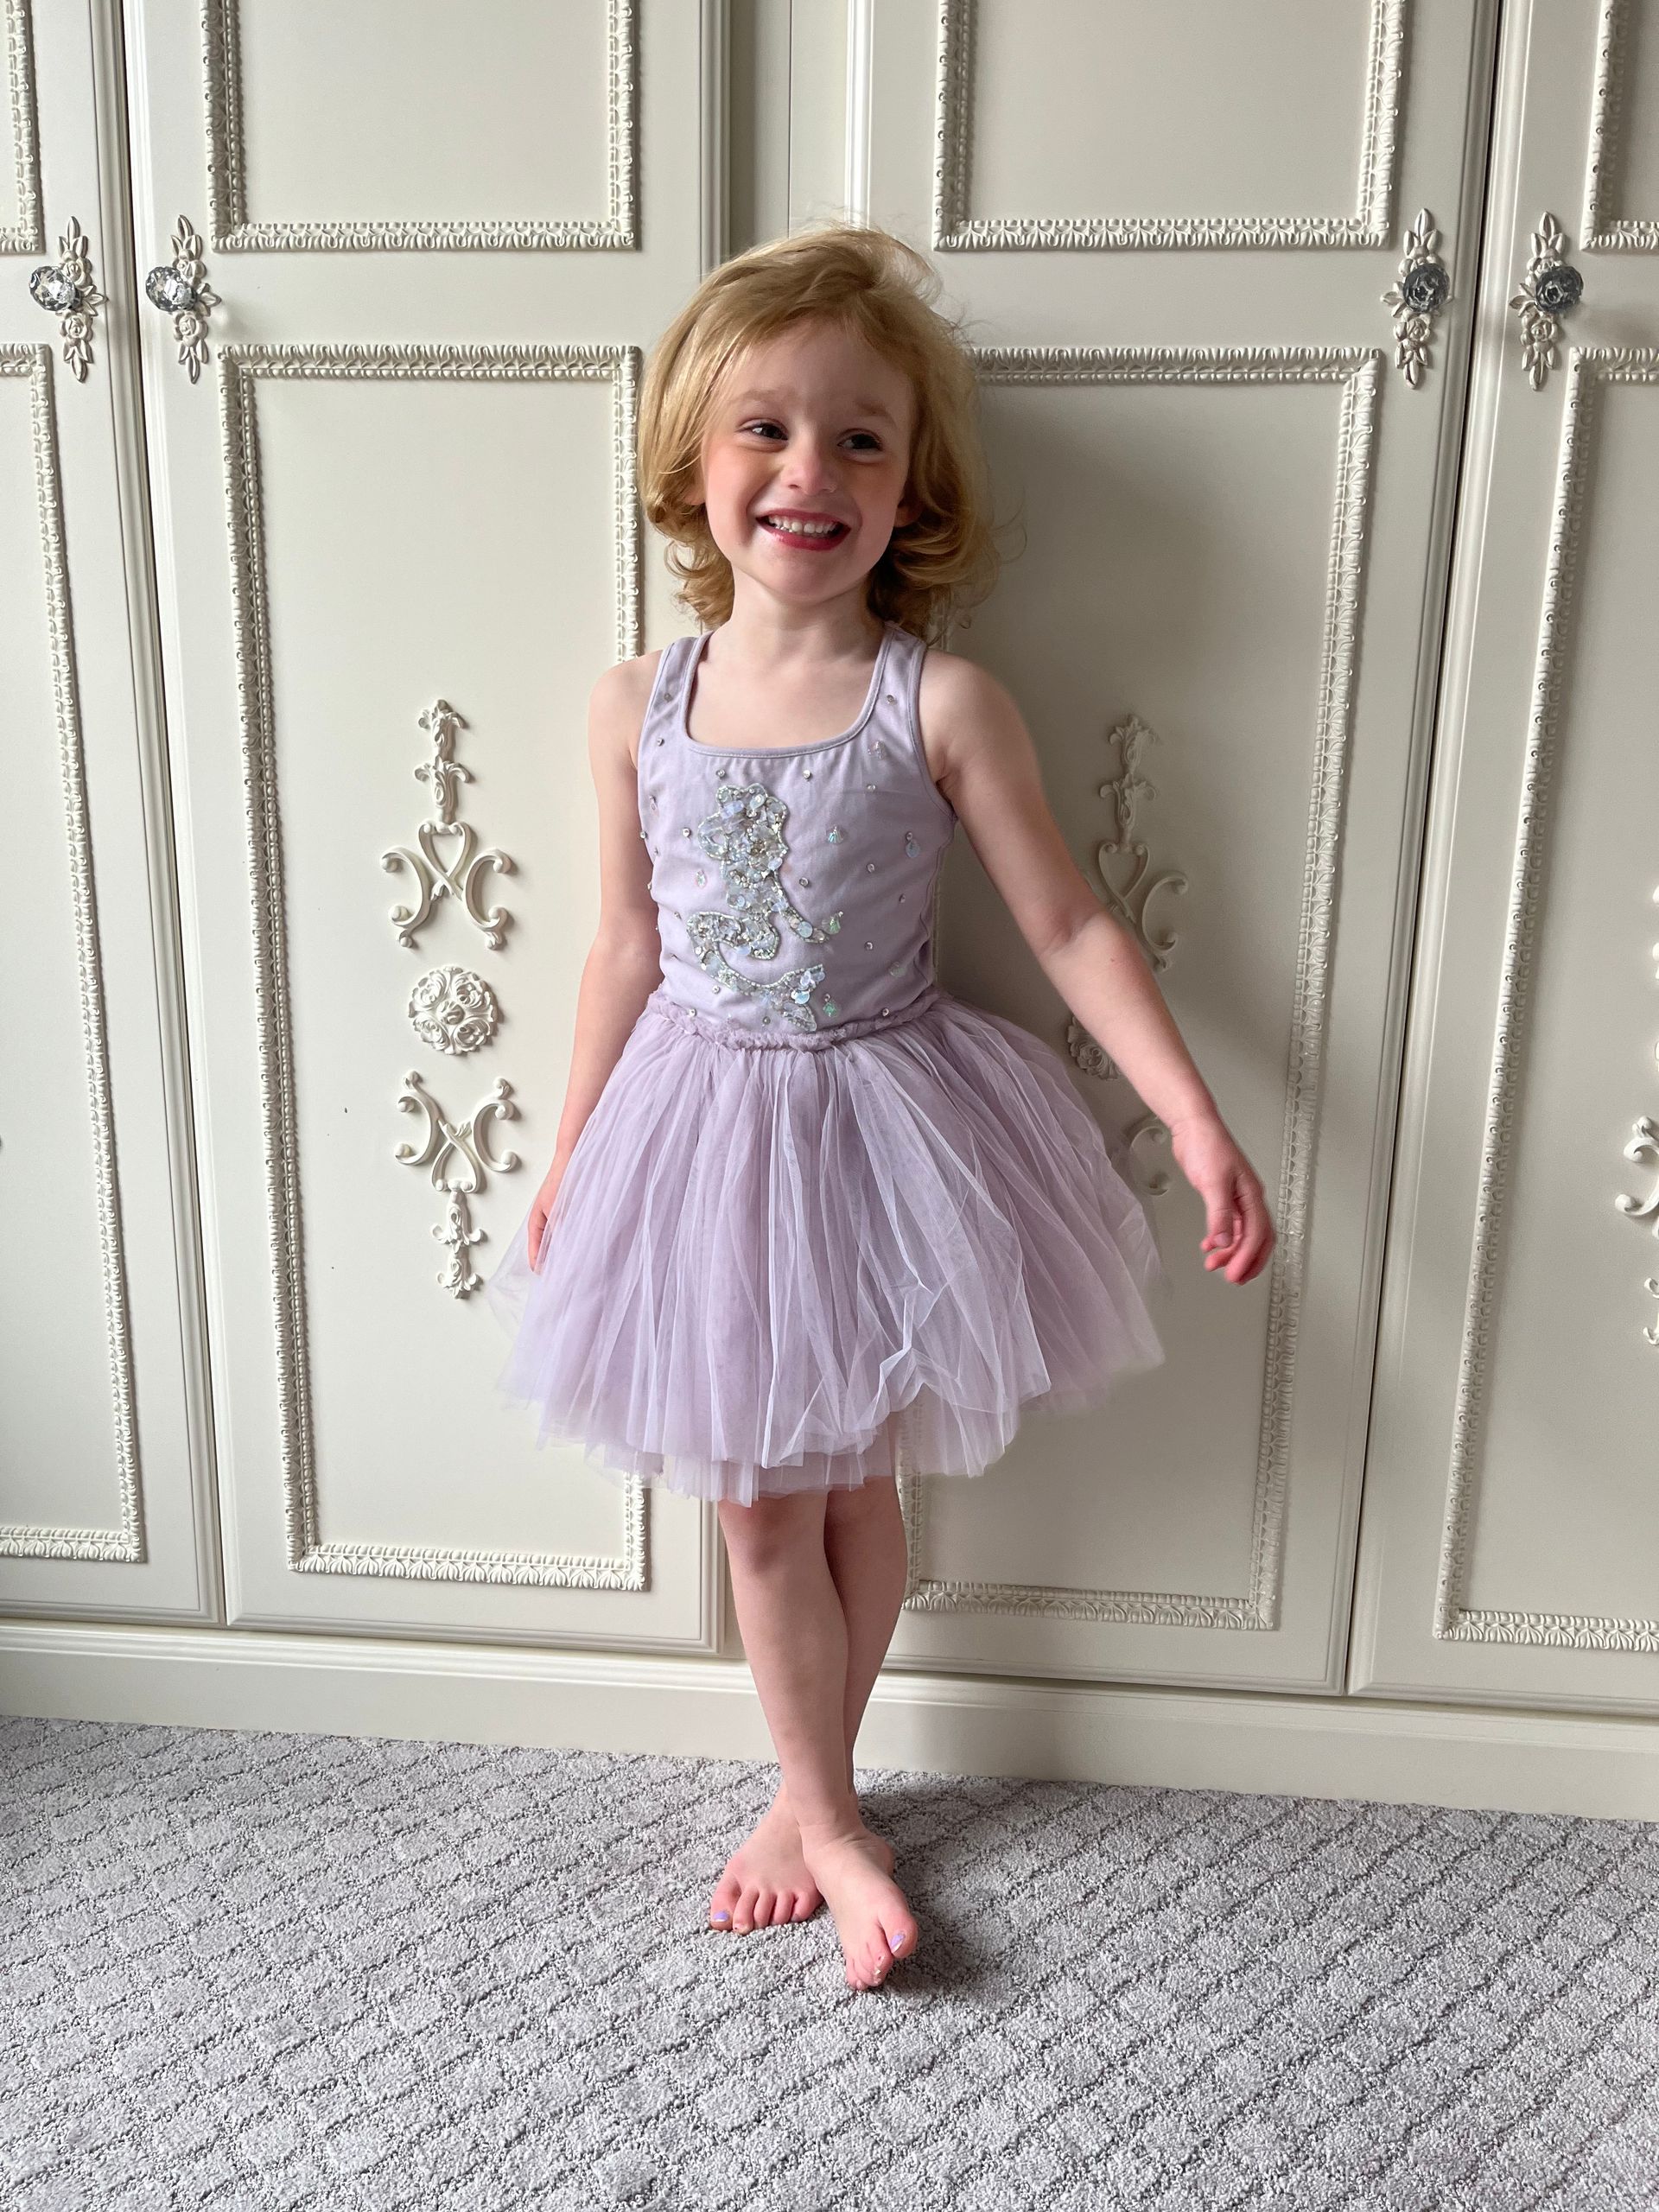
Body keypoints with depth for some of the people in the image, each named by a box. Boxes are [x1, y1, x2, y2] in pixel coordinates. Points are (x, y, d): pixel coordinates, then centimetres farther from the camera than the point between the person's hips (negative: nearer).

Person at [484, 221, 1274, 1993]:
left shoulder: (942, 704, -13)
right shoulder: (636, 706, -5)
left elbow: (1070, 930, -9)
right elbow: (628, 947, 4)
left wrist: (1196, 1123, -16)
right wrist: (567, 1159, 9)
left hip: (880, 1127, -2)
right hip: (703, 1129, 2)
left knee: (850, 1493, 13)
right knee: (758, 1510, 11)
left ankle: (807, 1796, 37)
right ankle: (832, 1823, 32)